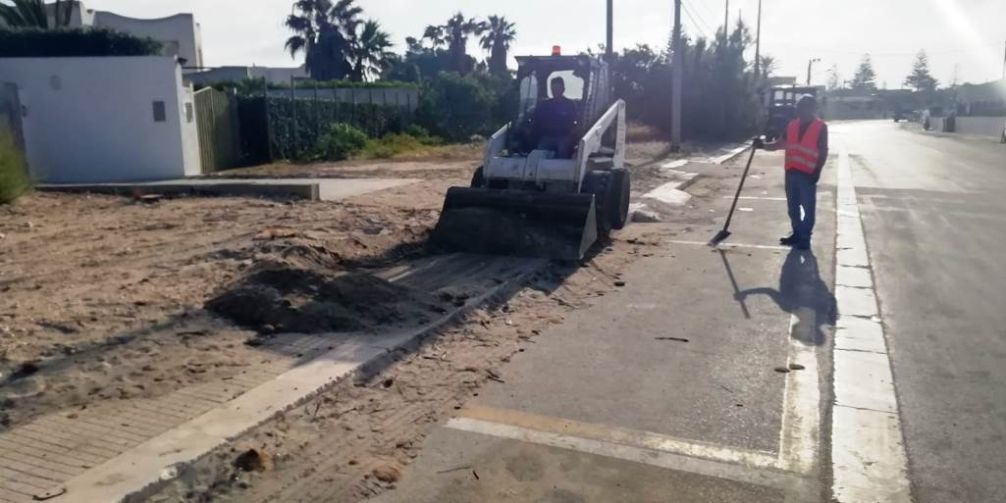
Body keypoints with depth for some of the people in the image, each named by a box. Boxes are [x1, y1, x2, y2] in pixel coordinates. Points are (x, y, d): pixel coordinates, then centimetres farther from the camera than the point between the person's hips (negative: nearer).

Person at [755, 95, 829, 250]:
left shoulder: (821, 127, -3)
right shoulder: (792, 125, 11)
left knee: (808, 207, 1)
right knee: (792, 206, 11)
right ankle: (797, 233, 23)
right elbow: (780, 144, 17)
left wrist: (817, 171, -11)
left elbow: (823, 151, -4)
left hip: (808, 174, -5)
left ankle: (805, 237, 8)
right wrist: (764, 145, 1)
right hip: (791, 172, 5)